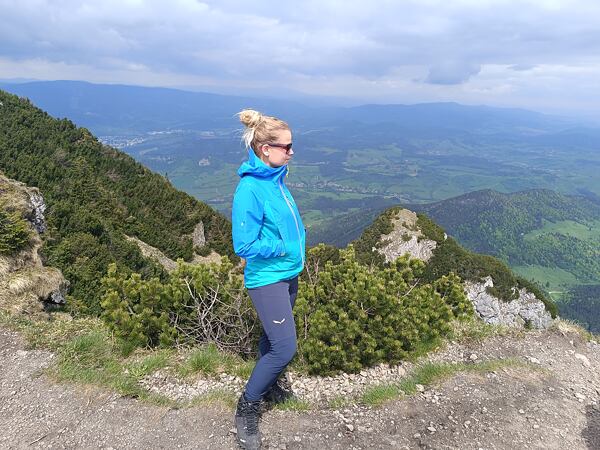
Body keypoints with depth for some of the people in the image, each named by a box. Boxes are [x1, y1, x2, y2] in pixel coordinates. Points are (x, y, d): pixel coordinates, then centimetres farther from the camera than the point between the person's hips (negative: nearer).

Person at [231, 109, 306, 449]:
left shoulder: (276, 180, 2)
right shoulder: (250, 189, -23)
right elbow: (245, 246, -22)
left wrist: (300, 249, 4)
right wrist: (286, 248, -14)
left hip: (289, 273, 8)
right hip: (267, 278, -8)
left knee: (275, 338, 22)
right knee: (285, 349, -6)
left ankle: (268, 385, 45)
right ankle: (247, 409, 15)